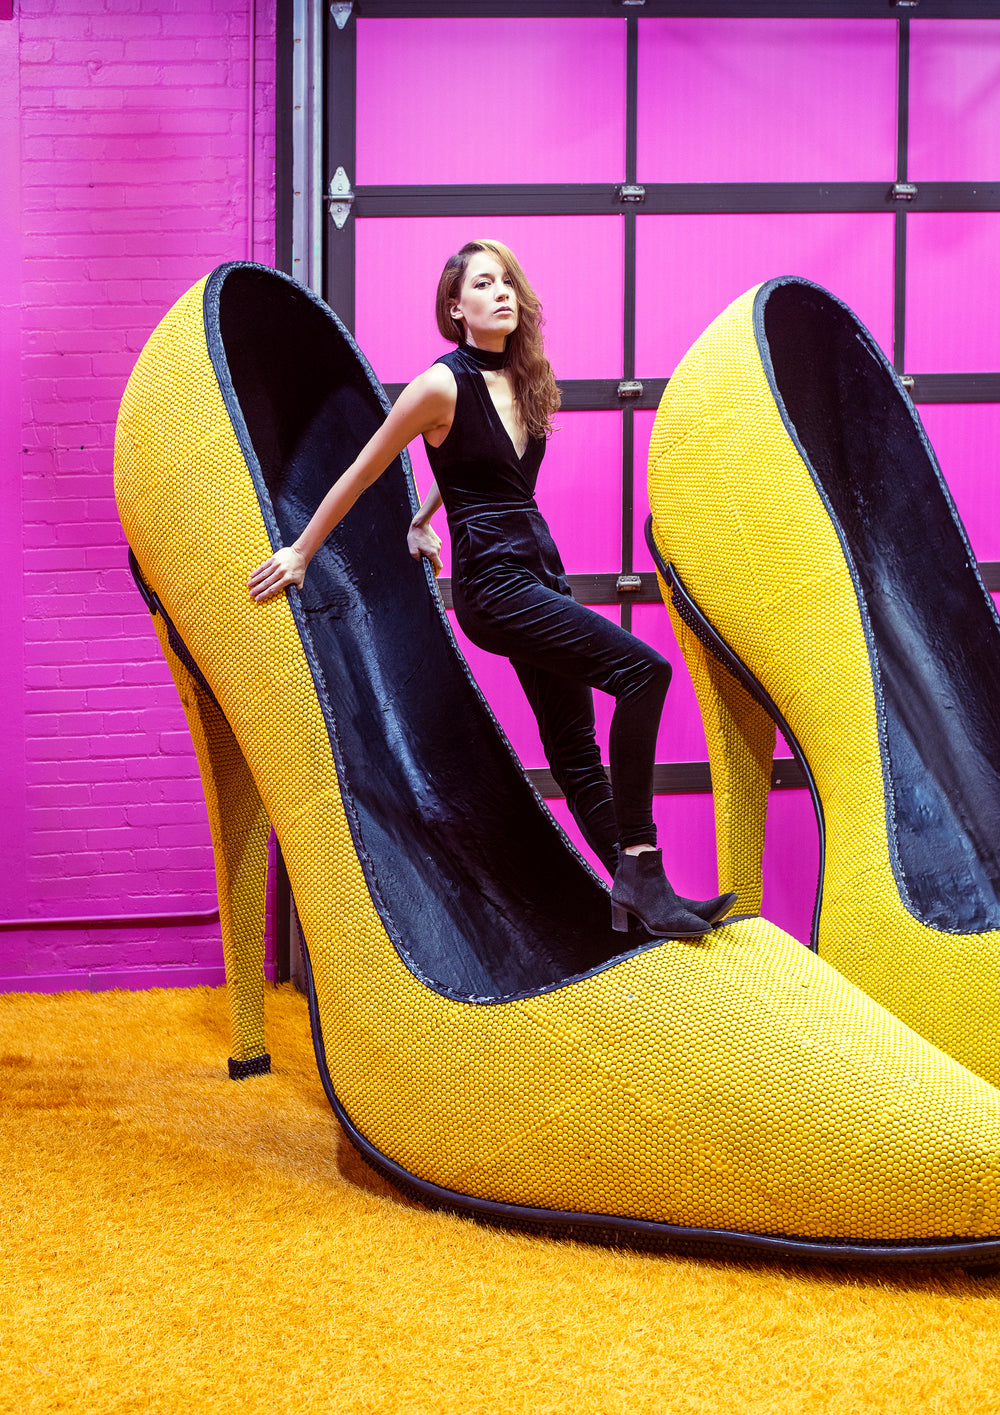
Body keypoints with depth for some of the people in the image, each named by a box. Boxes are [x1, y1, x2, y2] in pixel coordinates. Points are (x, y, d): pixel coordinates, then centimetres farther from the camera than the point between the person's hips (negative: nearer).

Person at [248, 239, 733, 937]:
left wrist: (422, 522, 34)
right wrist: (300, 554, 3)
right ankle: (641, 871, -18)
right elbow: (360, 474, -3)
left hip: (540, 571, 8)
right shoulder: (443, 384, -12)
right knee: (644, 670, -21)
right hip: (493, 584, -8)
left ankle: (633, 898, 12)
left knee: (573, 743, 9)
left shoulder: (521, 379, 10)